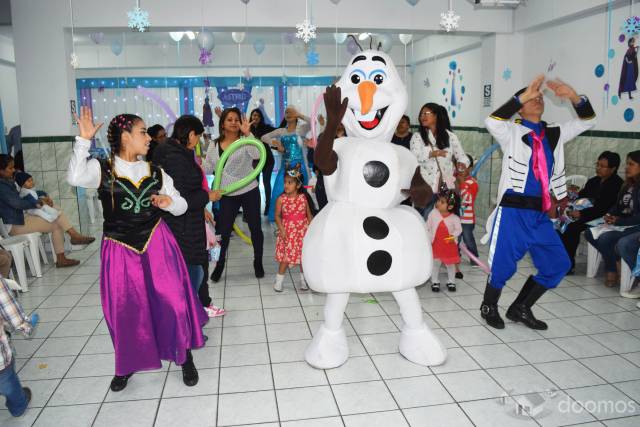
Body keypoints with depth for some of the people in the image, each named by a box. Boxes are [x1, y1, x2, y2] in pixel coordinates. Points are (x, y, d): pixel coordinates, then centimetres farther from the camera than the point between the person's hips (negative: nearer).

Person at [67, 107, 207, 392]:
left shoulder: (155, 172, 6)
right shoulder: (102, 169, -4)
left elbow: (181, 207, 10)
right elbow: (75, 178, -26)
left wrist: (169, 202, -12)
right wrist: (84, 140, -27)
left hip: (157, 244, 2)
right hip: (120, 250, -2)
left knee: (172, 300, -1)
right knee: (124, 309, 9)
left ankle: (185, 357, 20)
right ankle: (127, 365, 32)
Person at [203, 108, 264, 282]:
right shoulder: (214, 145, 4)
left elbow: (257, 154, -26)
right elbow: (208, 168, 6)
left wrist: (248, 133, -32)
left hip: (249, 191, -2)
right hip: (227, 195, 2)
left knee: (255, 227, 8)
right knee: (224, 230, 5)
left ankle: (258, 262, 26)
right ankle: (220, 264, 25)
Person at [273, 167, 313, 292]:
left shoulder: (303, 198, -4)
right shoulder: (281, 199, -8)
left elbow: (309, 214, 5)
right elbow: (277, 215, -2)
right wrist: (281, 229, -13)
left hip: (302, 231, 2)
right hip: (288, 232, -2)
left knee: (303, 257, 10)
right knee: (285, 258, 0)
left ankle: (303, 280, 27)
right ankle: (279, 280, 15)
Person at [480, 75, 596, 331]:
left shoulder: (554, 135, 15)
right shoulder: (512, 132, -1)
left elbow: (587, 121, 16)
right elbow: (491, 122, -21)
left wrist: (573, 96, -2)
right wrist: (522, 96, -23)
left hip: (540, 213, 6)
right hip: (513, 210, -6)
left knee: (557, 264, 8)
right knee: (503, 264, -1)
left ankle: (520, 309, 23)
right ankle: (489, 307, 27)